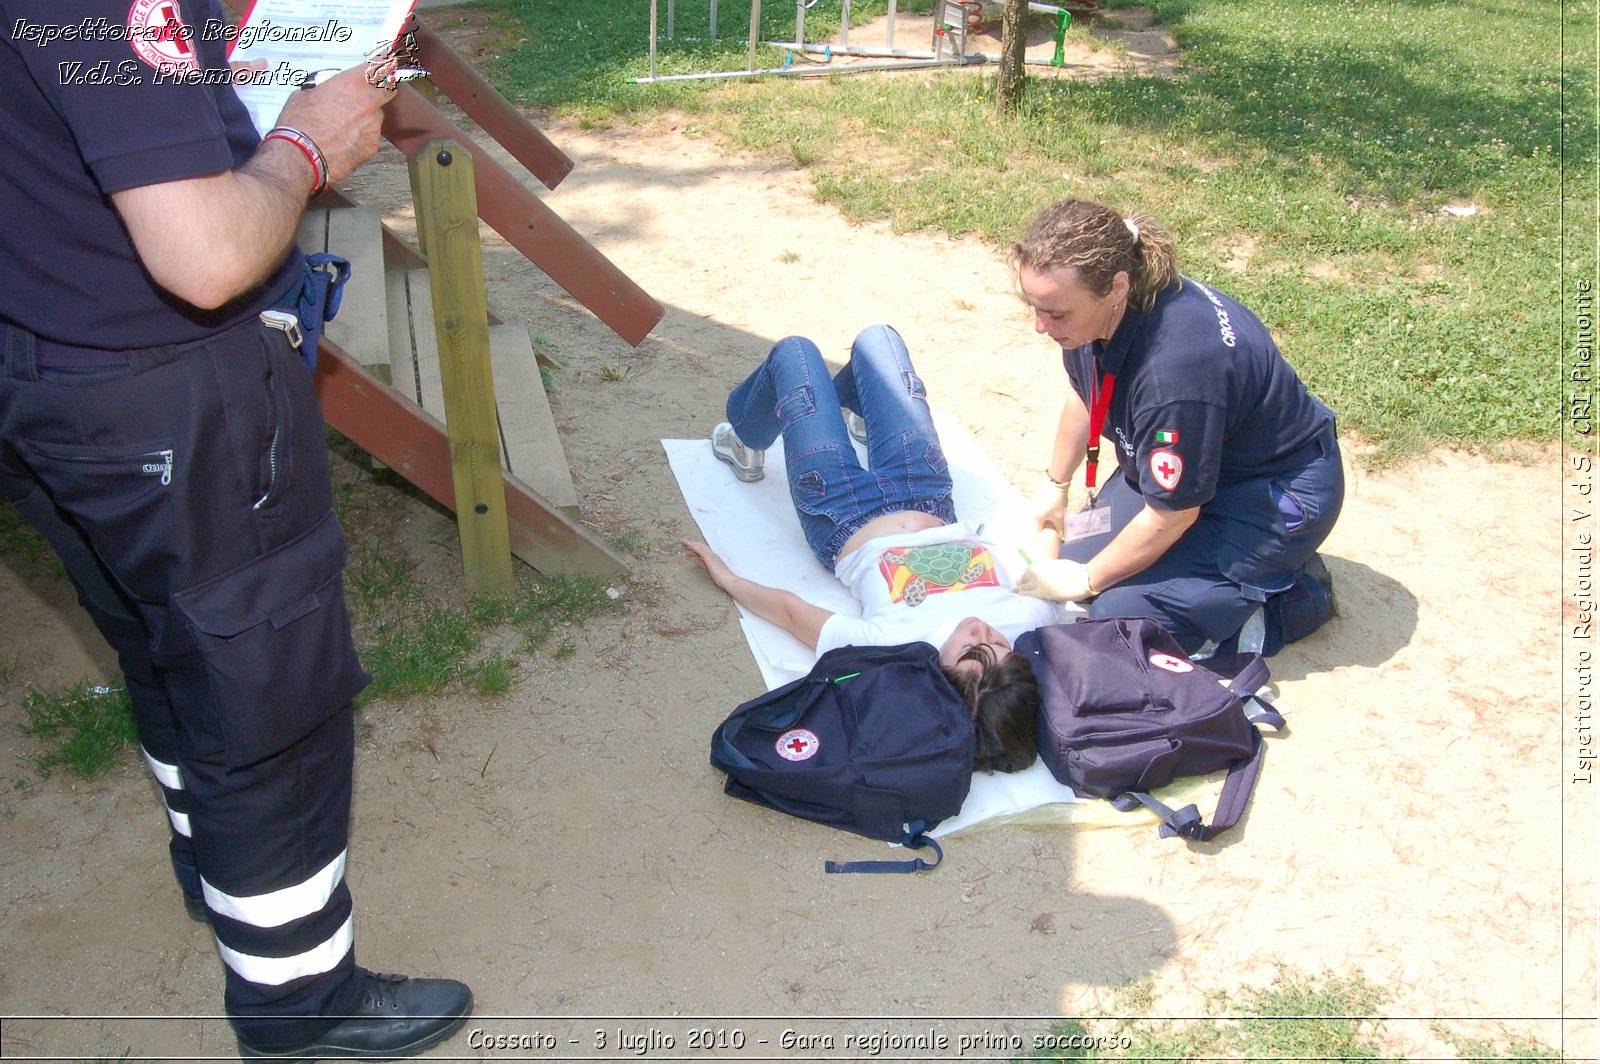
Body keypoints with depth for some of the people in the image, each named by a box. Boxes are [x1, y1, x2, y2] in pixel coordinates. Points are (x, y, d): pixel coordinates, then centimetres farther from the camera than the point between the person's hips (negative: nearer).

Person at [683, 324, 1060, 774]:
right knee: (876, 337, 17)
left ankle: (745, 445, 42)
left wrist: (727, 578, -15)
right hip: (930, 504, 4)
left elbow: (789, 609, -28)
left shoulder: (892, 647, -44)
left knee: (794, 350, 9)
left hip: (846, 524, -4)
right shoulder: (1032, 620, -36)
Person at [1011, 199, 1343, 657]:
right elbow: (1082, 396, 10)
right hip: (1182, 465, 9)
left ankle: (1295, 597, 0)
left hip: (1278, 495, -8)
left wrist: (1085, 579, -12)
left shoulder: (1176, 366, -39)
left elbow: (1172, 514, -26)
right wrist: (1055, 486, 21)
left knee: (1120, 618, -18)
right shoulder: (1094, 309, -14)